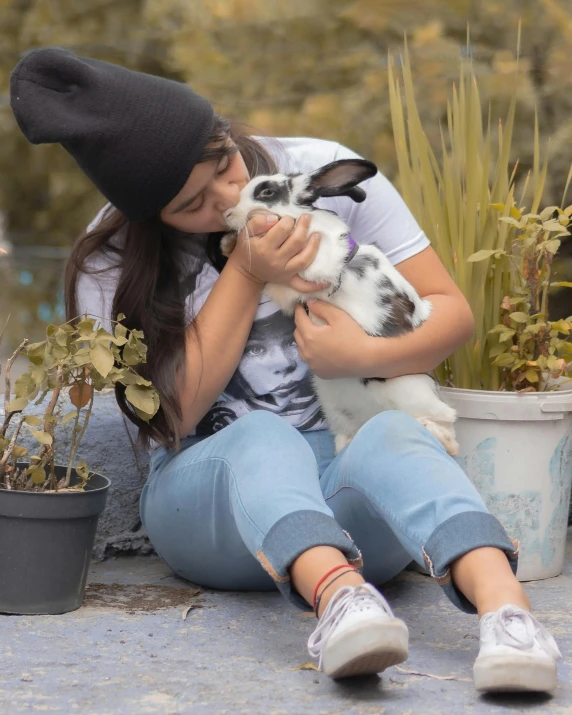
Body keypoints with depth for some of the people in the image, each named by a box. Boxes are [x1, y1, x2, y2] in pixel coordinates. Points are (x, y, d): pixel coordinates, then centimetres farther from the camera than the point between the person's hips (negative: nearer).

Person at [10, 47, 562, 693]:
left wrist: (367, 356, -18)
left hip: (354, 494, 0)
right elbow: (175, 410, -7)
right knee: (262, 436, -34)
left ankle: (505, 608, -61)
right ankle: (340, 596, -64)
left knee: (393, 434, -34)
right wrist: (247, 273, -13)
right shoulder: (112, 259, 0)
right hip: (207, 488, 0)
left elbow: (451, 310, 3)